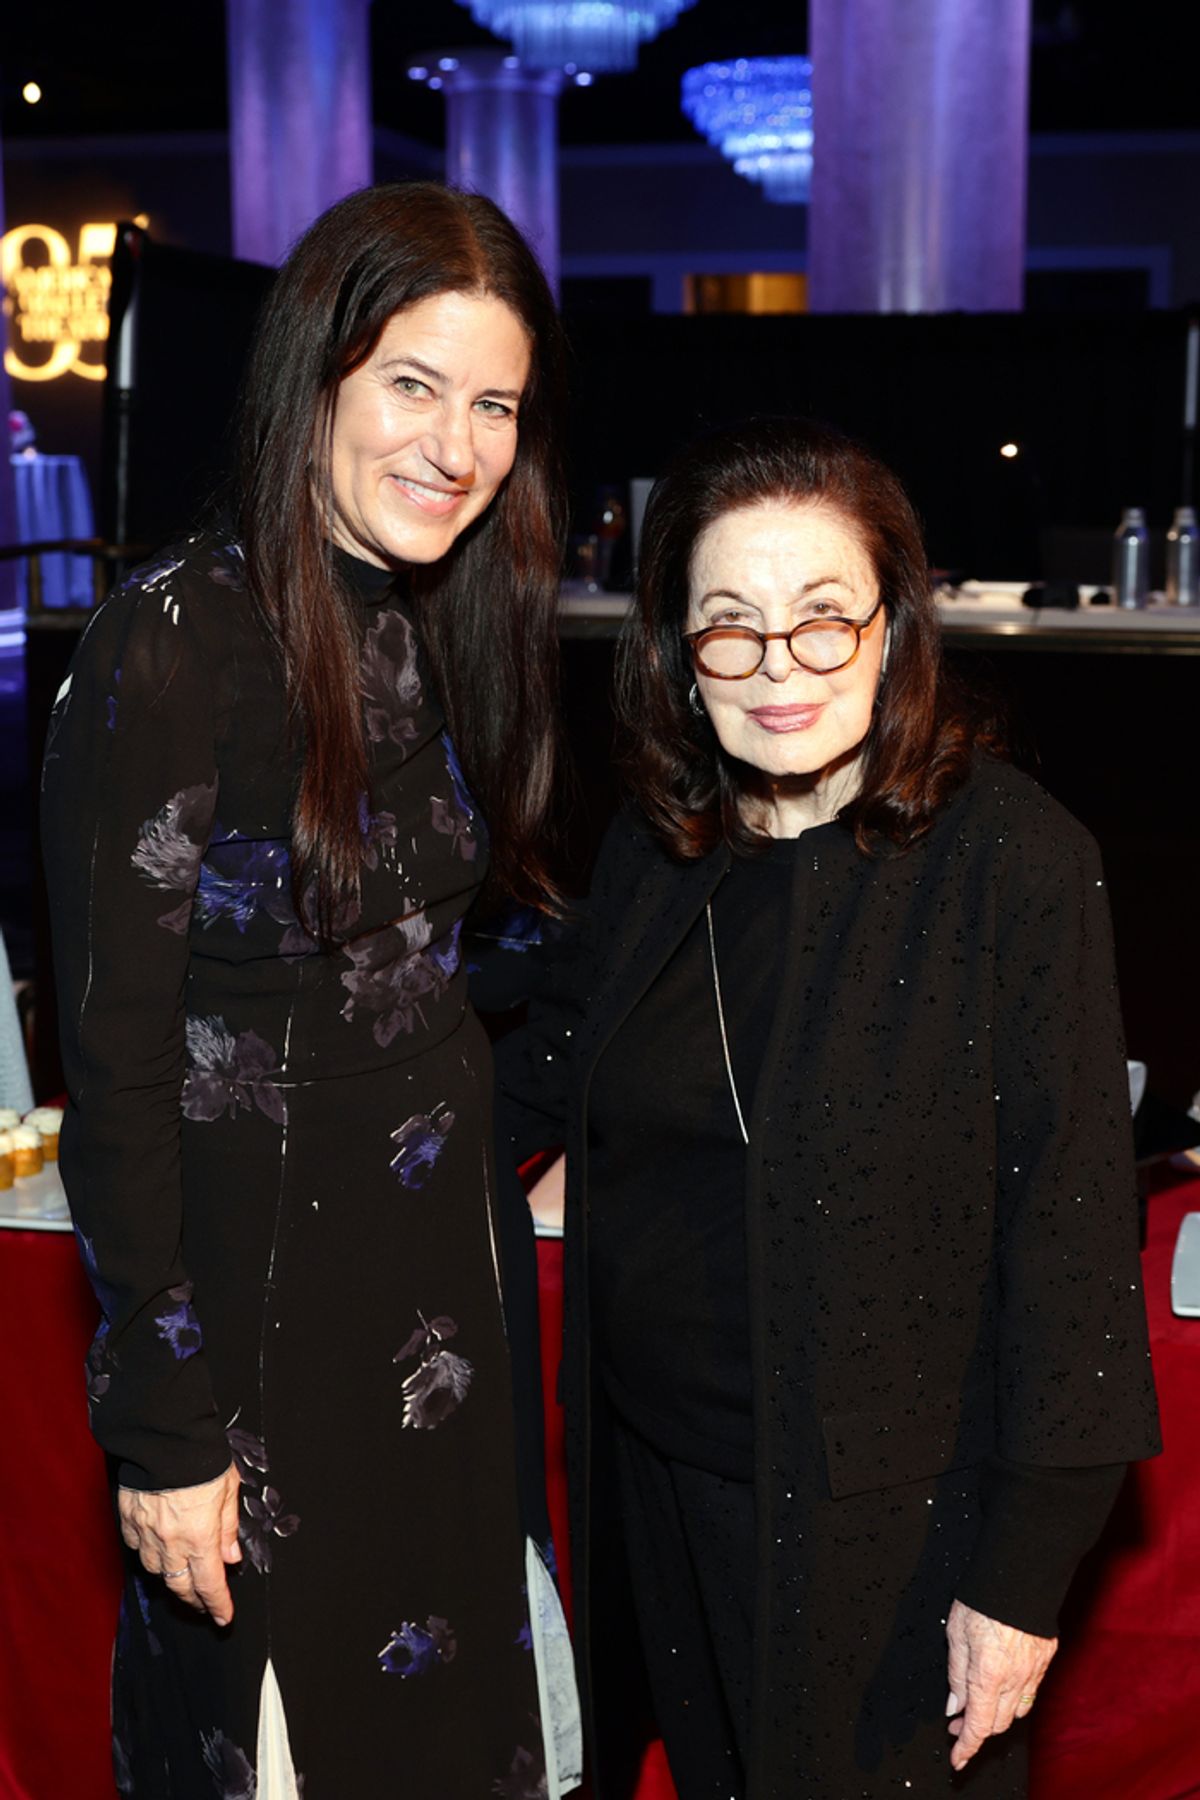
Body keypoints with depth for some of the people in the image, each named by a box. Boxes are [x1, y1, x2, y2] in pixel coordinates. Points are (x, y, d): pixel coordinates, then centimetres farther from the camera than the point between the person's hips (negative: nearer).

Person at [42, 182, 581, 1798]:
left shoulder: (449, 631, 4)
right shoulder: (175, 644, -19)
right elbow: (115, 1064, -17)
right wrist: (162, 1422, -15)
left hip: (452, 1273, 7)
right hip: (260, 1293, -7)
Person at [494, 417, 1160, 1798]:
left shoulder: (1013, 860, -16)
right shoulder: (649, 857, 1)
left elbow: (1072, 1227, -15)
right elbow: (536, 1083, 15)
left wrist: (1024, 1572, -14)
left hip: (886, 1528, -5)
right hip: (654, 1489, 5)